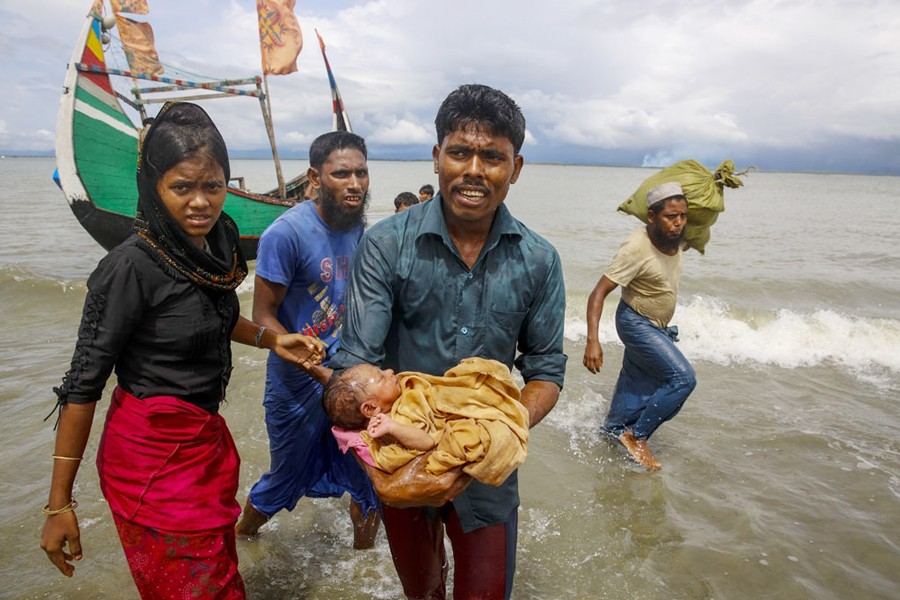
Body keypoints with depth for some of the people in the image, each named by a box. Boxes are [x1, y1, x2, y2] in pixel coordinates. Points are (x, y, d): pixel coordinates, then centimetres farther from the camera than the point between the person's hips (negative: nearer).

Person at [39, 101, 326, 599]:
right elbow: (83, 383, -16)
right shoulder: (132, 266, -22)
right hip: (152, 454, -7)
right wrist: (59, 504, -11)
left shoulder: (218, 242, -2)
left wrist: (271, 340, 1)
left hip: (207, 441, 7)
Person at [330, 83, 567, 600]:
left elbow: (546, 370, -3)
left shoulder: (539, 261, -9)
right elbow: (356, 368, -19)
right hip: (402, 461, 0)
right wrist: (382, 475, -35)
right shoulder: (387, 245, -16)